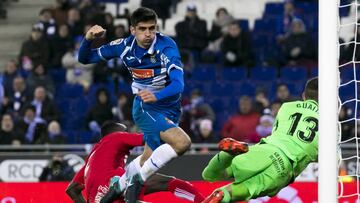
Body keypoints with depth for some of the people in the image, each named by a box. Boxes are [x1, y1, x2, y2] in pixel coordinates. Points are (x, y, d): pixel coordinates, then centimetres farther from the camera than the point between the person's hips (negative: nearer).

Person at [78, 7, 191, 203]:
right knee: (182, 142, -27)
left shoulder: (166, 46, -21)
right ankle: (139, 177, -13)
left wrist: (157, 96, -54)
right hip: (144, 108, -1)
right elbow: (85, 58, 0)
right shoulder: (124, 46, -11)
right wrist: (88, 39, -22)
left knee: (147, 161, 11)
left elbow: (178, 83, -34)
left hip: (169, 111, 1)